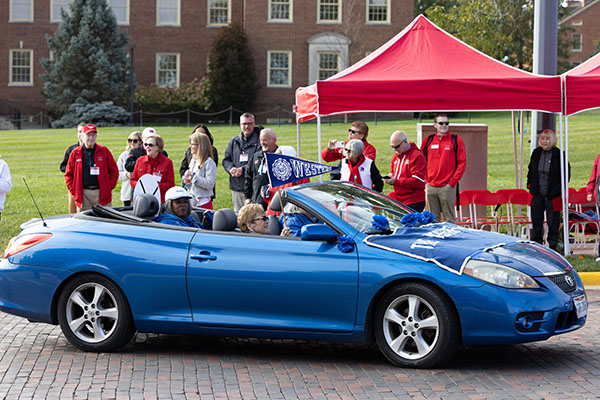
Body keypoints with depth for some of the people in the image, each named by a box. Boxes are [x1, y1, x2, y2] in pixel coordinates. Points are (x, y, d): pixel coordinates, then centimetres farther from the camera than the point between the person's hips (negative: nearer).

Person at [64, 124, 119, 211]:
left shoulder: (104, 151, 7)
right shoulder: (75, 153, 7)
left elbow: (114, 171, 9)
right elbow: (68, 174, 13)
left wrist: (109, 187, -1)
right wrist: (74, 191, 3)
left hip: (101, 194, 0)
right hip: (83, 195, 0)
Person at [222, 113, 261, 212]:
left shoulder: (259, 141, -1)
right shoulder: (233, 141, 17)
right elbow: (226, 160, 14)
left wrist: (242, 169, -18)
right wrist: (231, 169, -8)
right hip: (236, 186, 6)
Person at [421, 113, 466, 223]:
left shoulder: (456, 140, 0)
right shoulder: (428, 140, 9)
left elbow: (462, 163, -3)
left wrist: (452, 182, -8)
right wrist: (425, 181, 4)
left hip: (447, 188, -3)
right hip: (430, 188, 3)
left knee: (448, 220, -2)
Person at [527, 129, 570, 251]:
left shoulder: (559, 155, -7)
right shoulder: (536, 153, 6)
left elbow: (566, 173, 0)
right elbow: (530, 171, 19)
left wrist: (560, 189, -6)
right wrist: (530, 185, 10)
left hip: (553, 195, -4)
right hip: (537, 195, 4)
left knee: (553, 224, 2)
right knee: (536, 222, 8)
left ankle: (552, 248, 11)